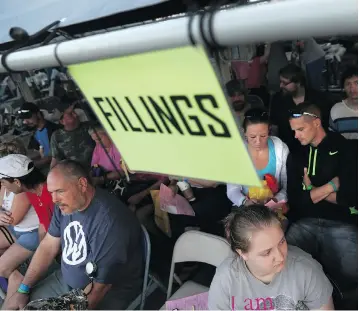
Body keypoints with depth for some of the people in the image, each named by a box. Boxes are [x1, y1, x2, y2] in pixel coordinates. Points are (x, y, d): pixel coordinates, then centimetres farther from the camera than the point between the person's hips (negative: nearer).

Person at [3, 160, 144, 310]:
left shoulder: (109, 221, -33)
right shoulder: (65, 204, -5)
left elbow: (100, 285, -28)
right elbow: (48, 247, 4)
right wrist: (23, 290, 4)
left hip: (109, 292, -7)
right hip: (66, 281, 7)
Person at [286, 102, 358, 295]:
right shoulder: (296, 157, 15)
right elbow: (295, 200, 6)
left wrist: (312, 191, 3)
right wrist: (332, 185, 0)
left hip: (341, 223, -2)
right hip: (305, 222, 3)